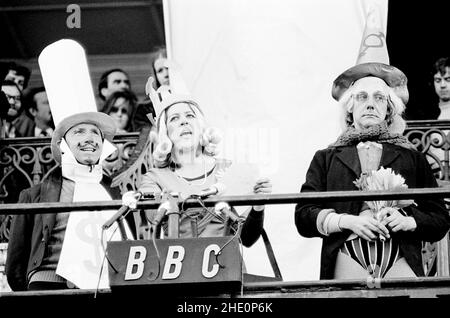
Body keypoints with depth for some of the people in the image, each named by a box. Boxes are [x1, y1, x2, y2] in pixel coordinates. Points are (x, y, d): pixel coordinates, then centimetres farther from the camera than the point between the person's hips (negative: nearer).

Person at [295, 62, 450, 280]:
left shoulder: (412, 158, 21)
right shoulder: (325, 159, 20)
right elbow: (303, 217, 8)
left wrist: (407, 221, -5)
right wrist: (347, 221, -8)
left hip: (400, 262, 1)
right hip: (347, 260, -1)